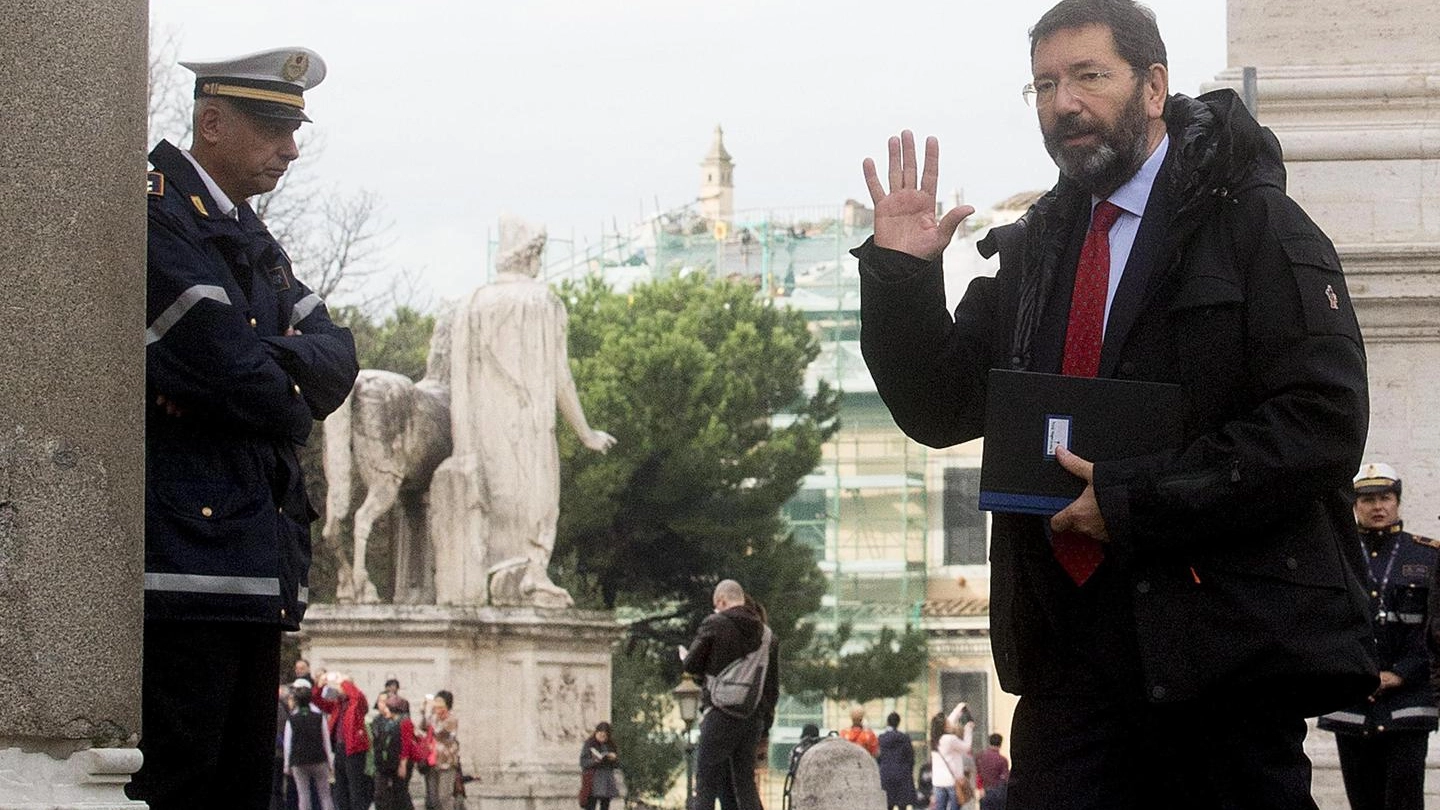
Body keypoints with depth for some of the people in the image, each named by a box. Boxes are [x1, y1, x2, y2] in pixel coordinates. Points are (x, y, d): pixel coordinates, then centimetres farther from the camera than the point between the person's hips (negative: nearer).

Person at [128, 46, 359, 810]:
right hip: (185, 564, -10)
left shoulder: (254, 241, 22)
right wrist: (290, 402, 3)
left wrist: (277, 366, -11)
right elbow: (234, 373, -17)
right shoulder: (157, 216, -9)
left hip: (254, 567, 10)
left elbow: (337, 359, 10)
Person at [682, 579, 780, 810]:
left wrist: (684, 656, 22)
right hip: (754, 717, 5)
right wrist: (766, 722, 18)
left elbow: (692, 665, -1)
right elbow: (773, 684, 14)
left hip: (721, 715, -5)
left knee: (706, 783, -1)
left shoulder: (714, 624, -4)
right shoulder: (765, 633, 12)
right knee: (746, 782, 9)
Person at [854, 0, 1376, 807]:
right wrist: (900, 274, -1)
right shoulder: (1031, 253, 16)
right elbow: (942, 412, 14)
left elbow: (1323, 424, -13)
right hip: (1067, 644, 5)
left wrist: (1133, 500, -16)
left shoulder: (1255, 222, -4)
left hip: (1224, 641, -5)